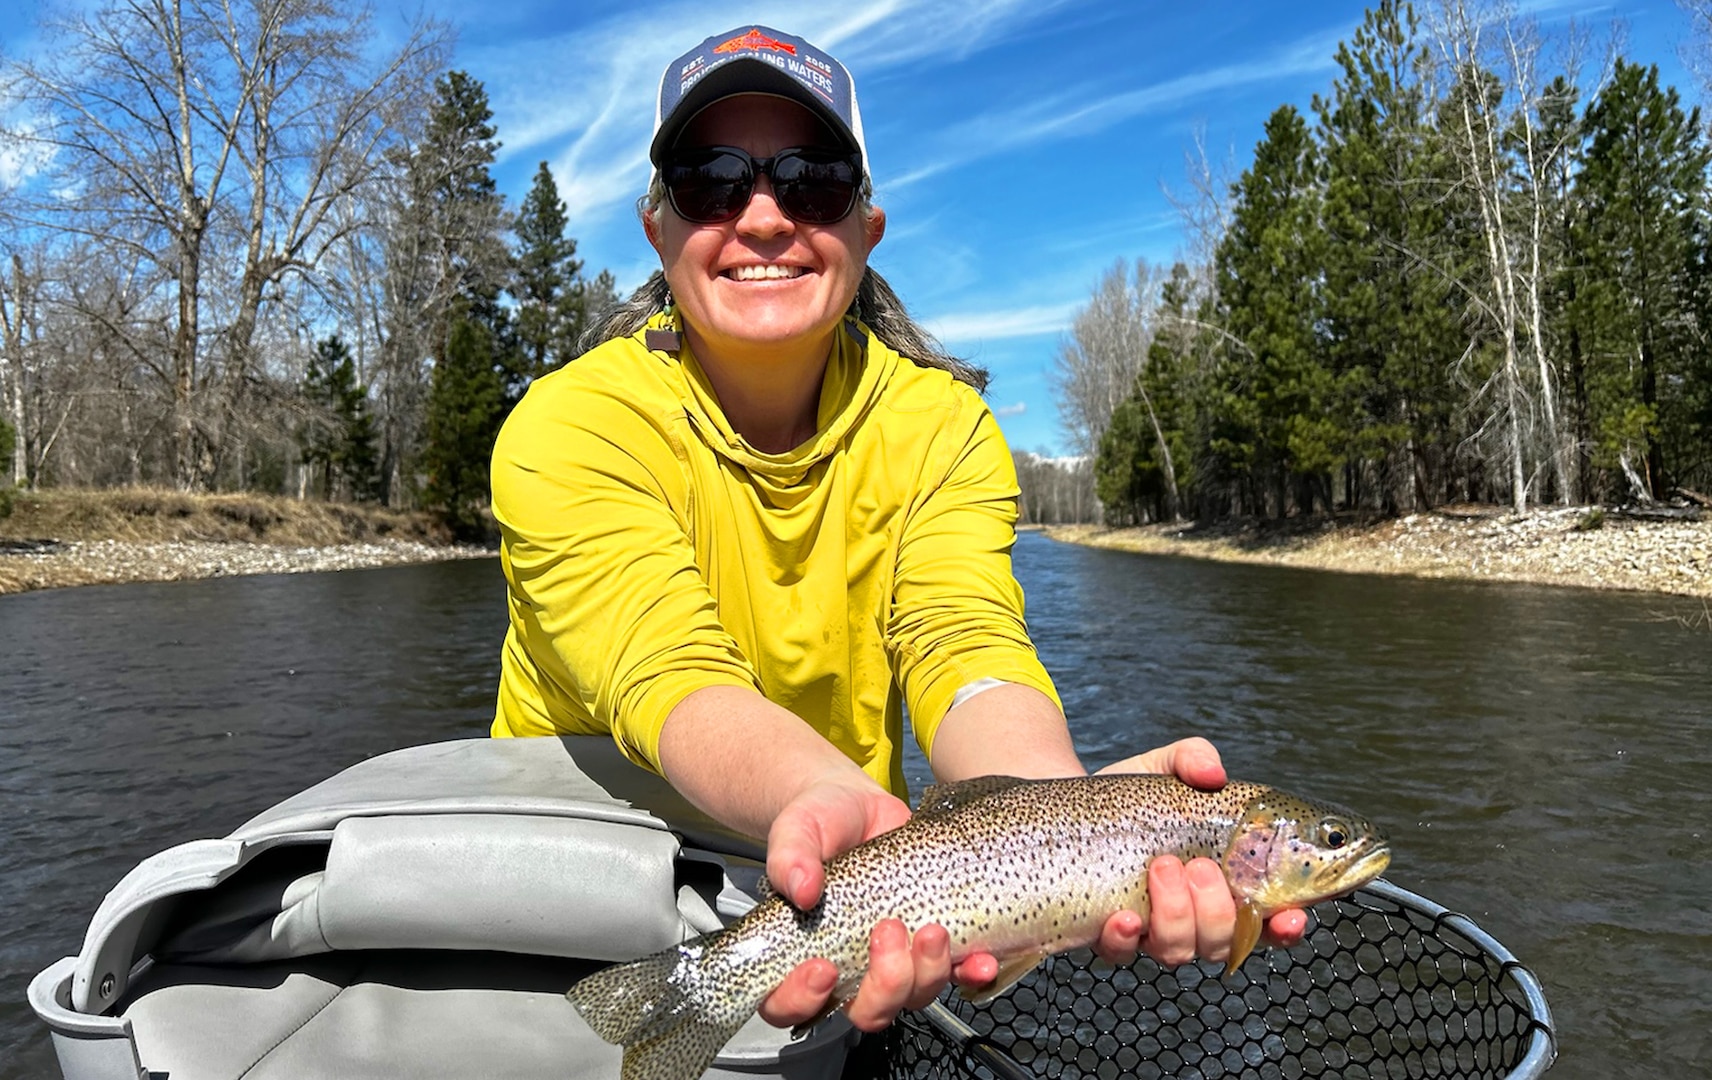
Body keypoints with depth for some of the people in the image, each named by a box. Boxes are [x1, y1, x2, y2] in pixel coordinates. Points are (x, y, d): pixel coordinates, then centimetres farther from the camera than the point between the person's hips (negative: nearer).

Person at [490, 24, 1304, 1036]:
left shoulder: (940, 426, -5)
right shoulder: (571, 427, -14)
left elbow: (965, 643, -20)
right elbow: (668, 671, -28)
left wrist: (1061, 804, -41)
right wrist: (825, 797, -49)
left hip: (844, 879, 1)